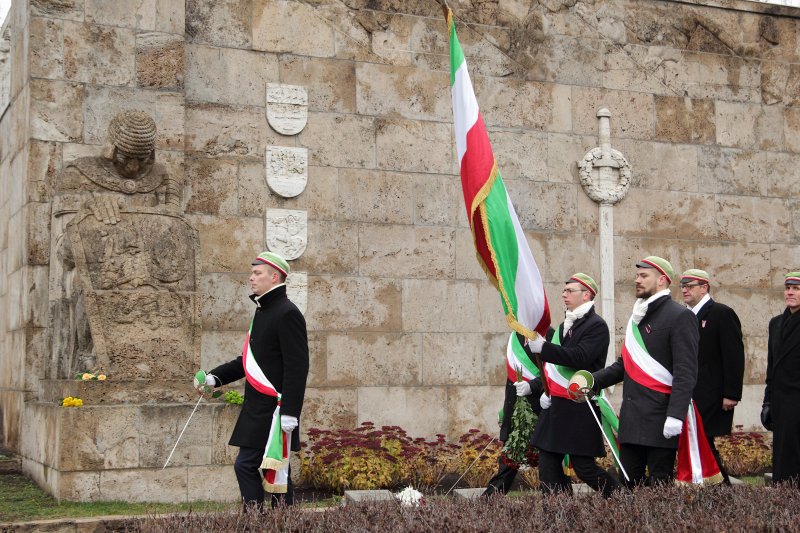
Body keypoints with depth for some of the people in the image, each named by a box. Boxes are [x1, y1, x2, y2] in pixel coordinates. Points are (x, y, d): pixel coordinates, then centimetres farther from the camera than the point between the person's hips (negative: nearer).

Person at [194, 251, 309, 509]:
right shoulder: (263, 311, 17)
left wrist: (289, 412, -23)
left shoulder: (287, 313, -14)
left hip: (275, 409, -10)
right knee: (245, 466, 10)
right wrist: (214, 377, 13)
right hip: (257, 410, 10)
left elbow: (297, 367, -20)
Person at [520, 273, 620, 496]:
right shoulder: (565, 326, 18)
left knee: (584, 467, -6)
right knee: (548, 465, 4)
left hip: (580, 410, -8)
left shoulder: (596, 326, -9)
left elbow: (580, 358, -23)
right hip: (555, 406, 8)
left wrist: (543, 347, -29)